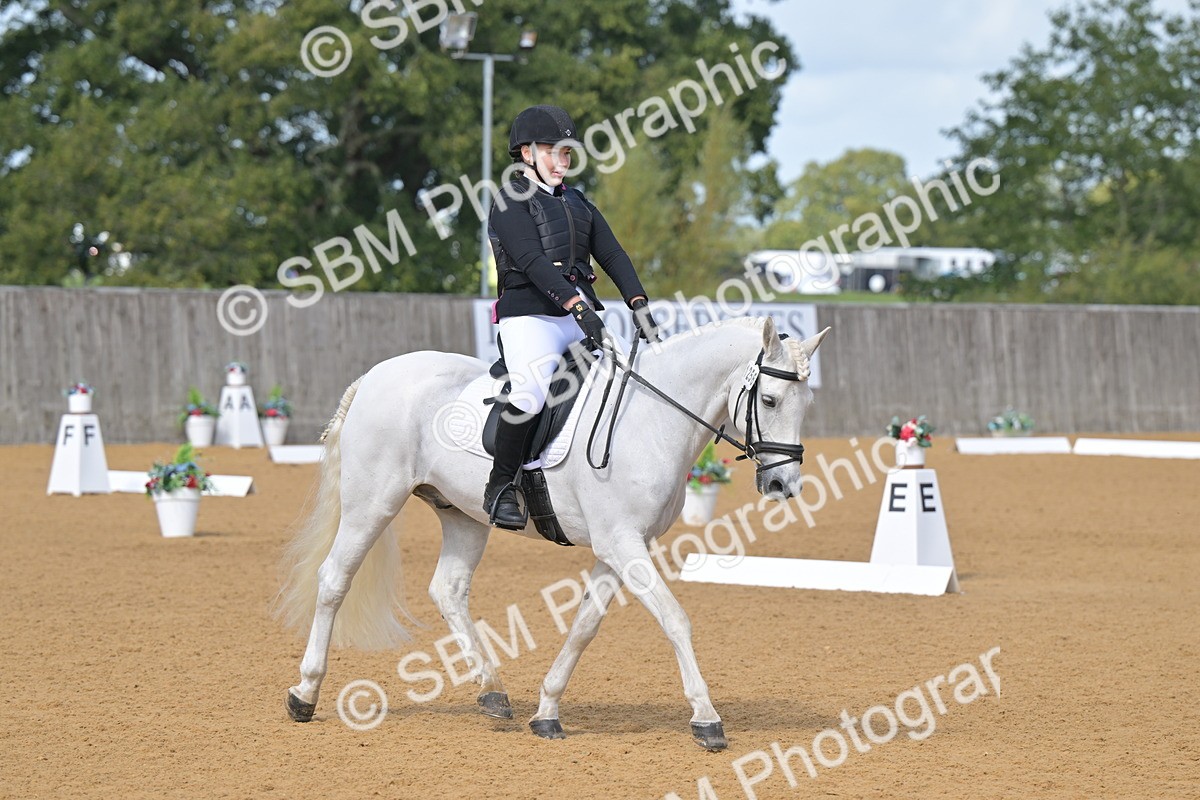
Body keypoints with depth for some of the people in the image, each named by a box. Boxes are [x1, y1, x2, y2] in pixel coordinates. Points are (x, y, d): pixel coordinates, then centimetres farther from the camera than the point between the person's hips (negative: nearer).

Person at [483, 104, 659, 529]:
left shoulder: (577, 204, 22)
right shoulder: (512, 203, -1)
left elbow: (613, 255, 12)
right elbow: (533, 262, -15)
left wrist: (639, 305, -5)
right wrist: (578, 307, -27)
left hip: (581, 315, 7)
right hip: (529, 315, -7)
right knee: (532, 393, -29)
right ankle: (500, 486, -16)